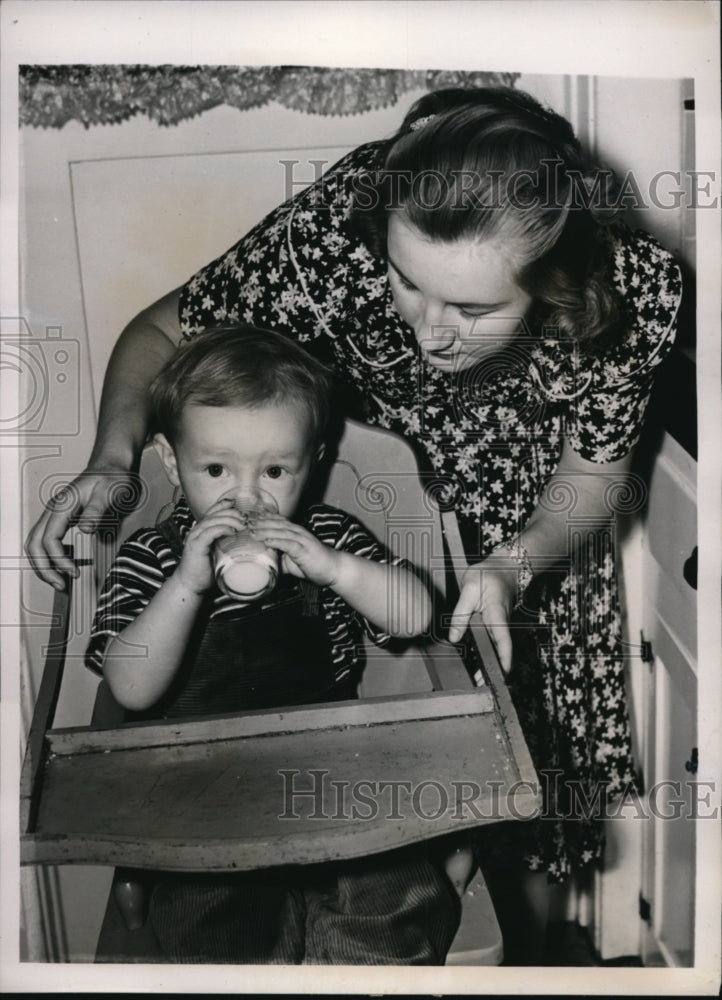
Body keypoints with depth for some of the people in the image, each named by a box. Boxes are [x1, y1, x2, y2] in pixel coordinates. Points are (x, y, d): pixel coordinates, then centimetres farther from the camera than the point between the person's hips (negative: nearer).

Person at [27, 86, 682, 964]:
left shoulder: (635, 290, -29)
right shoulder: (334, 230, -33)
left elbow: (592, 469, -12)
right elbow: (162, 332, -15)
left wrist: (513, 566, -30)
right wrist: (112, 460, -31)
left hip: (529, 538, 1)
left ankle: (520, 960, 48)